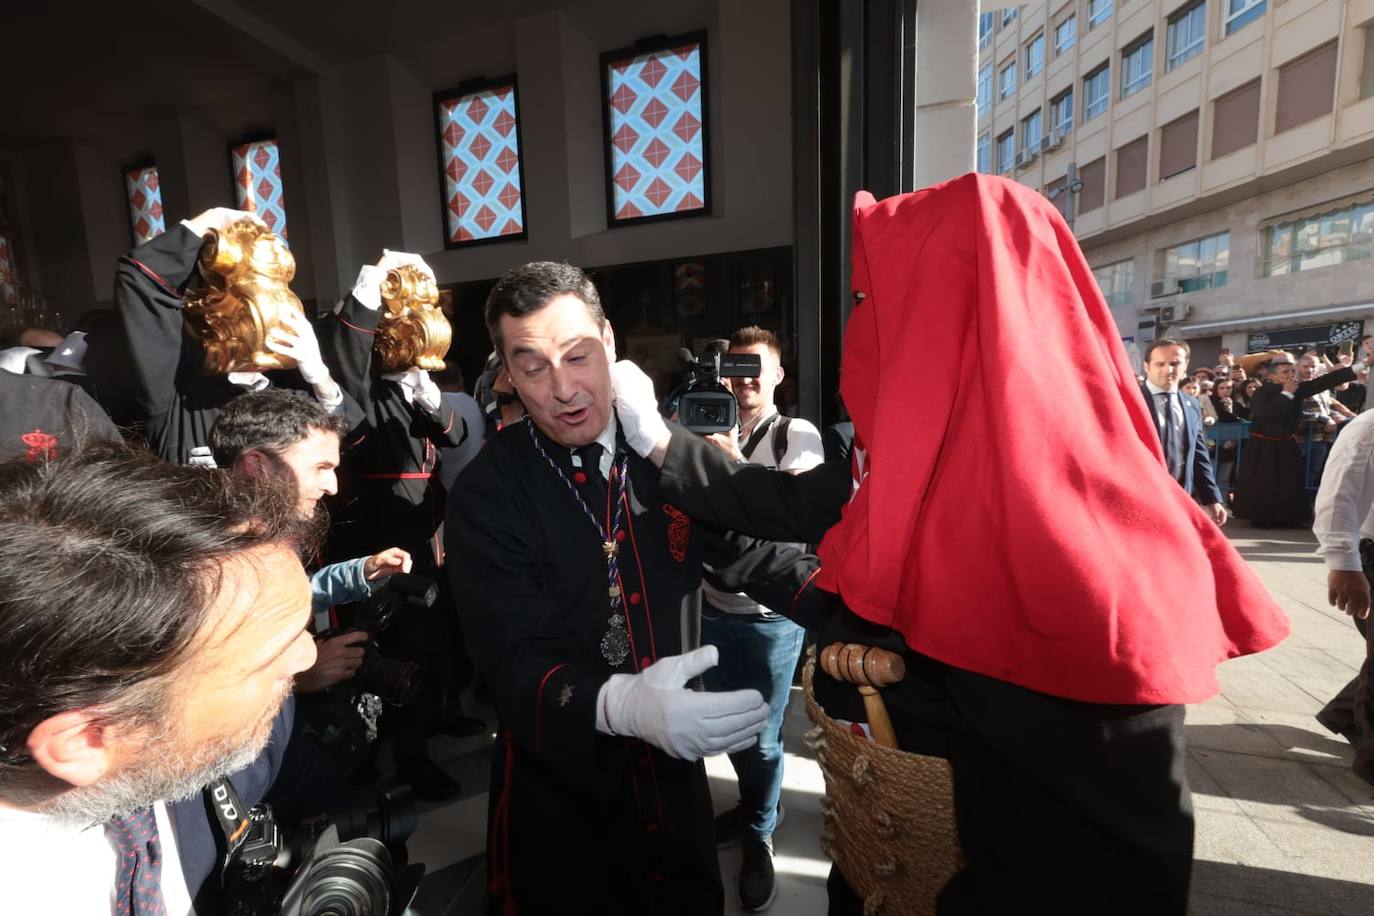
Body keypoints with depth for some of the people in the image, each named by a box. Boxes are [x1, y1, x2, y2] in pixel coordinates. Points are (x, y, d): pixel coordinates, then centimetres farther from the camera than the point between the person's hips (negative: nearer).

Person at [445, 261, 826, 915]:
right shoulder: (484, 495, -18)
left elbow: (748, 554, -4)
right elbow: (514, 661, -24)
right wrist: (622, 704, -44)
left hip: (673, 775, 4)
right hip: (555, 793, -3)